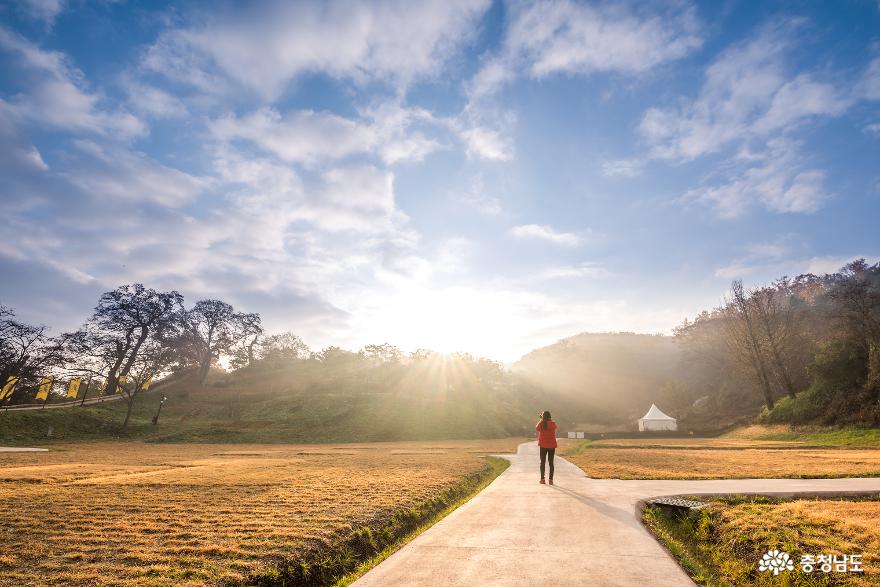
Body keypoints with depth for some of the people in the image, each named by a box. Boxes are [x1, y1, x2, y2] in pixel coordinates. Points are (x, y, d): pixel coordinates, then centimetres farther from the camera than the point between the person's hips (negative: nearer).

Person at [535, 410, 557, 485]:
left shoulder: (540, 424, -8)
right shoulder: (553, 423, -7)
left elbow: (536, 427, 15)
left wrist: (541, 419, 18)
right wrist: (550, 420, 20)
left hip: (543, 445, 0)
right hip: (552, 445, 0)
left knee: (542, 462, 8)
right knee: (551, 462, 6)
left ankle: (542, 479, 7)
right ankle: (551, 479, 4)